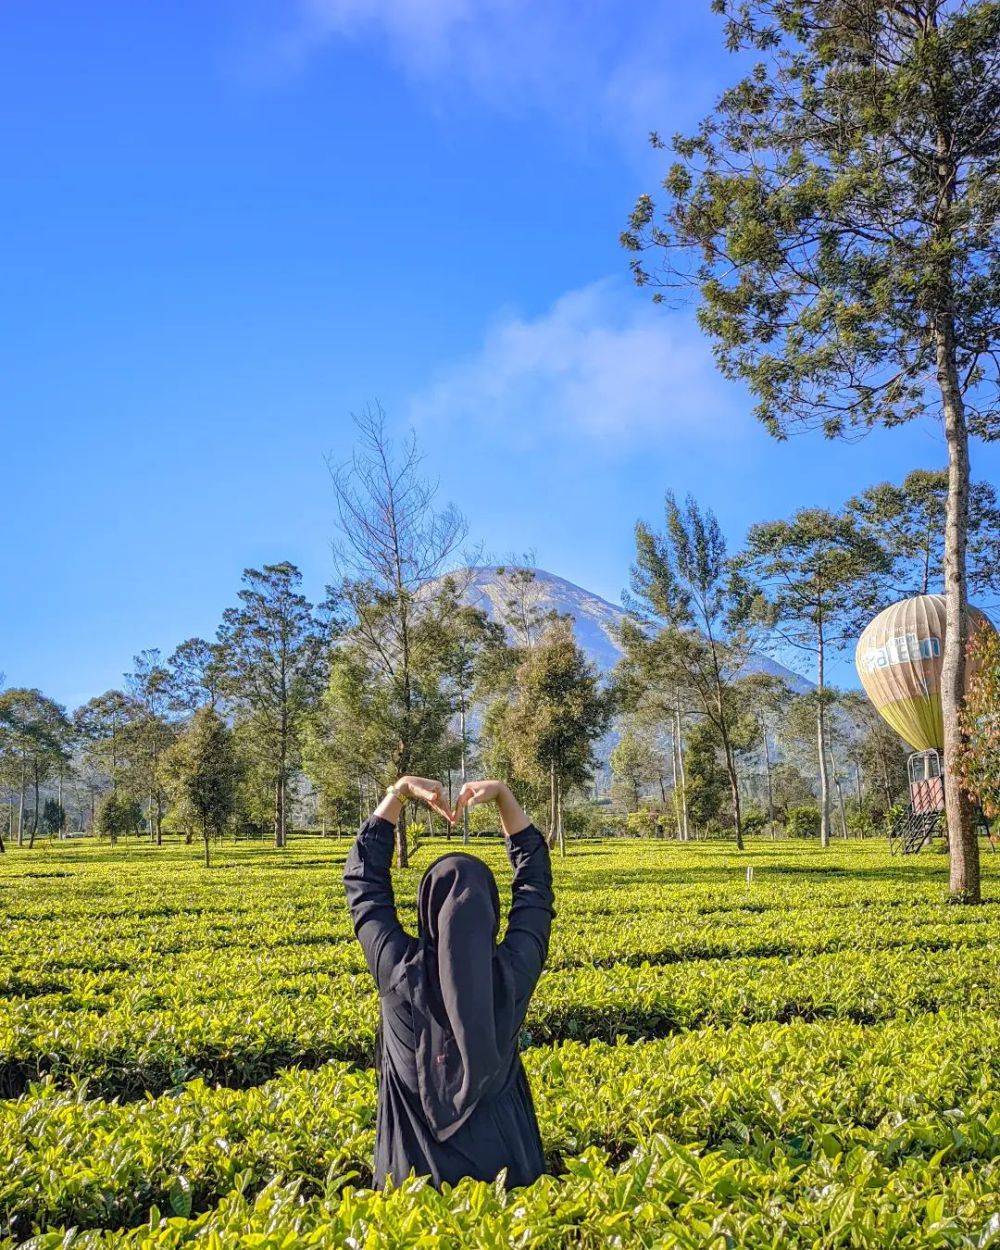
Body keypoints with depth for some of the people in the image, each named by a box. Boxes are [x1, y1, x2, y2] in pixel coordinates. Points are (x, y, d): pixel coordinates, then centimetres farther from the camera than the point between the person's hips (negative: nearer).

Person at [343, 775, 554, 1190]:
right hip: (502, 1162, 1)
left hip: (415, 1172, 0)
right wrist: (503, 795, 4)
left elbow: (363, 877, -1)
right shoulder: (513, 974, -13)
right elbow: (535, 877, 3)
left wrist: (399, 790, 2)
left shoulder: (399, 973, -15)